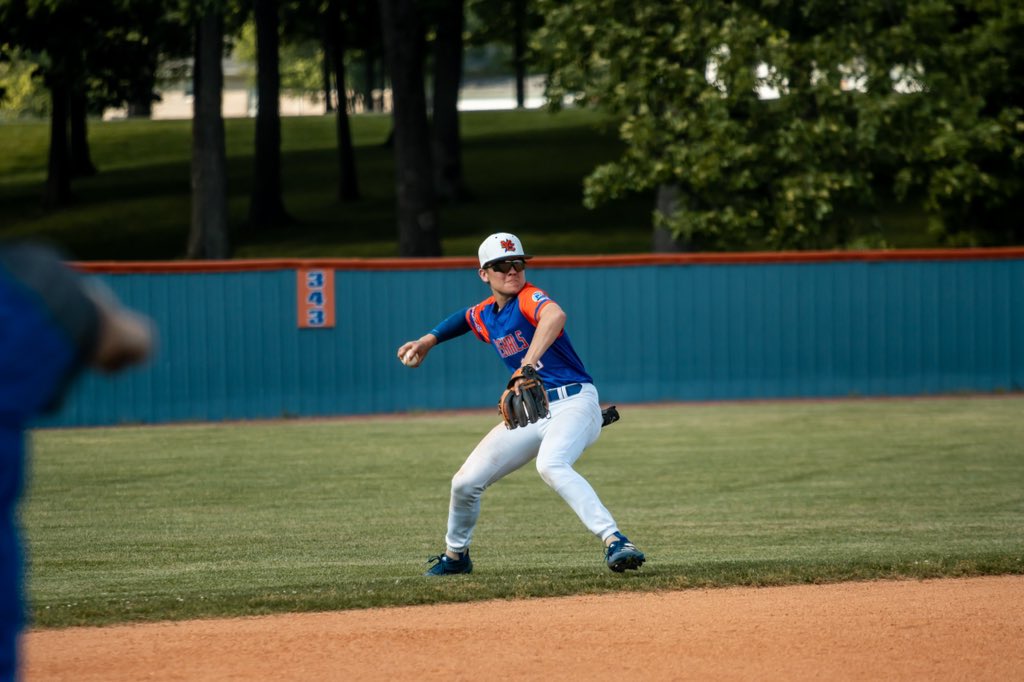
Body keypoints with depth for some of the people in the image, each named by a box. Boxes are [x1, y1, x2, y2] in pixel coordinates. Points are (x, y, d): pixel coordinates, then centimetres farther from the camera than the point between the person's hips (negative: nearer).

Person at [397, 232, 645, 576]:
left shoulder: (529, 298, -14)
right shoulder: (483, 315, 10)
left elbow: (556, 316, -39)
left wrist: (528, 364, -51)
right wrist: (428, 340, 28)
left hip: (574, 403, -8)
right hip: (529, 413, 8)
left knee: (551, 465, -38)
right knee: (465, 482, 5)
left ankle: (615, 543, -44)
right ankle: (455, 556, 31)